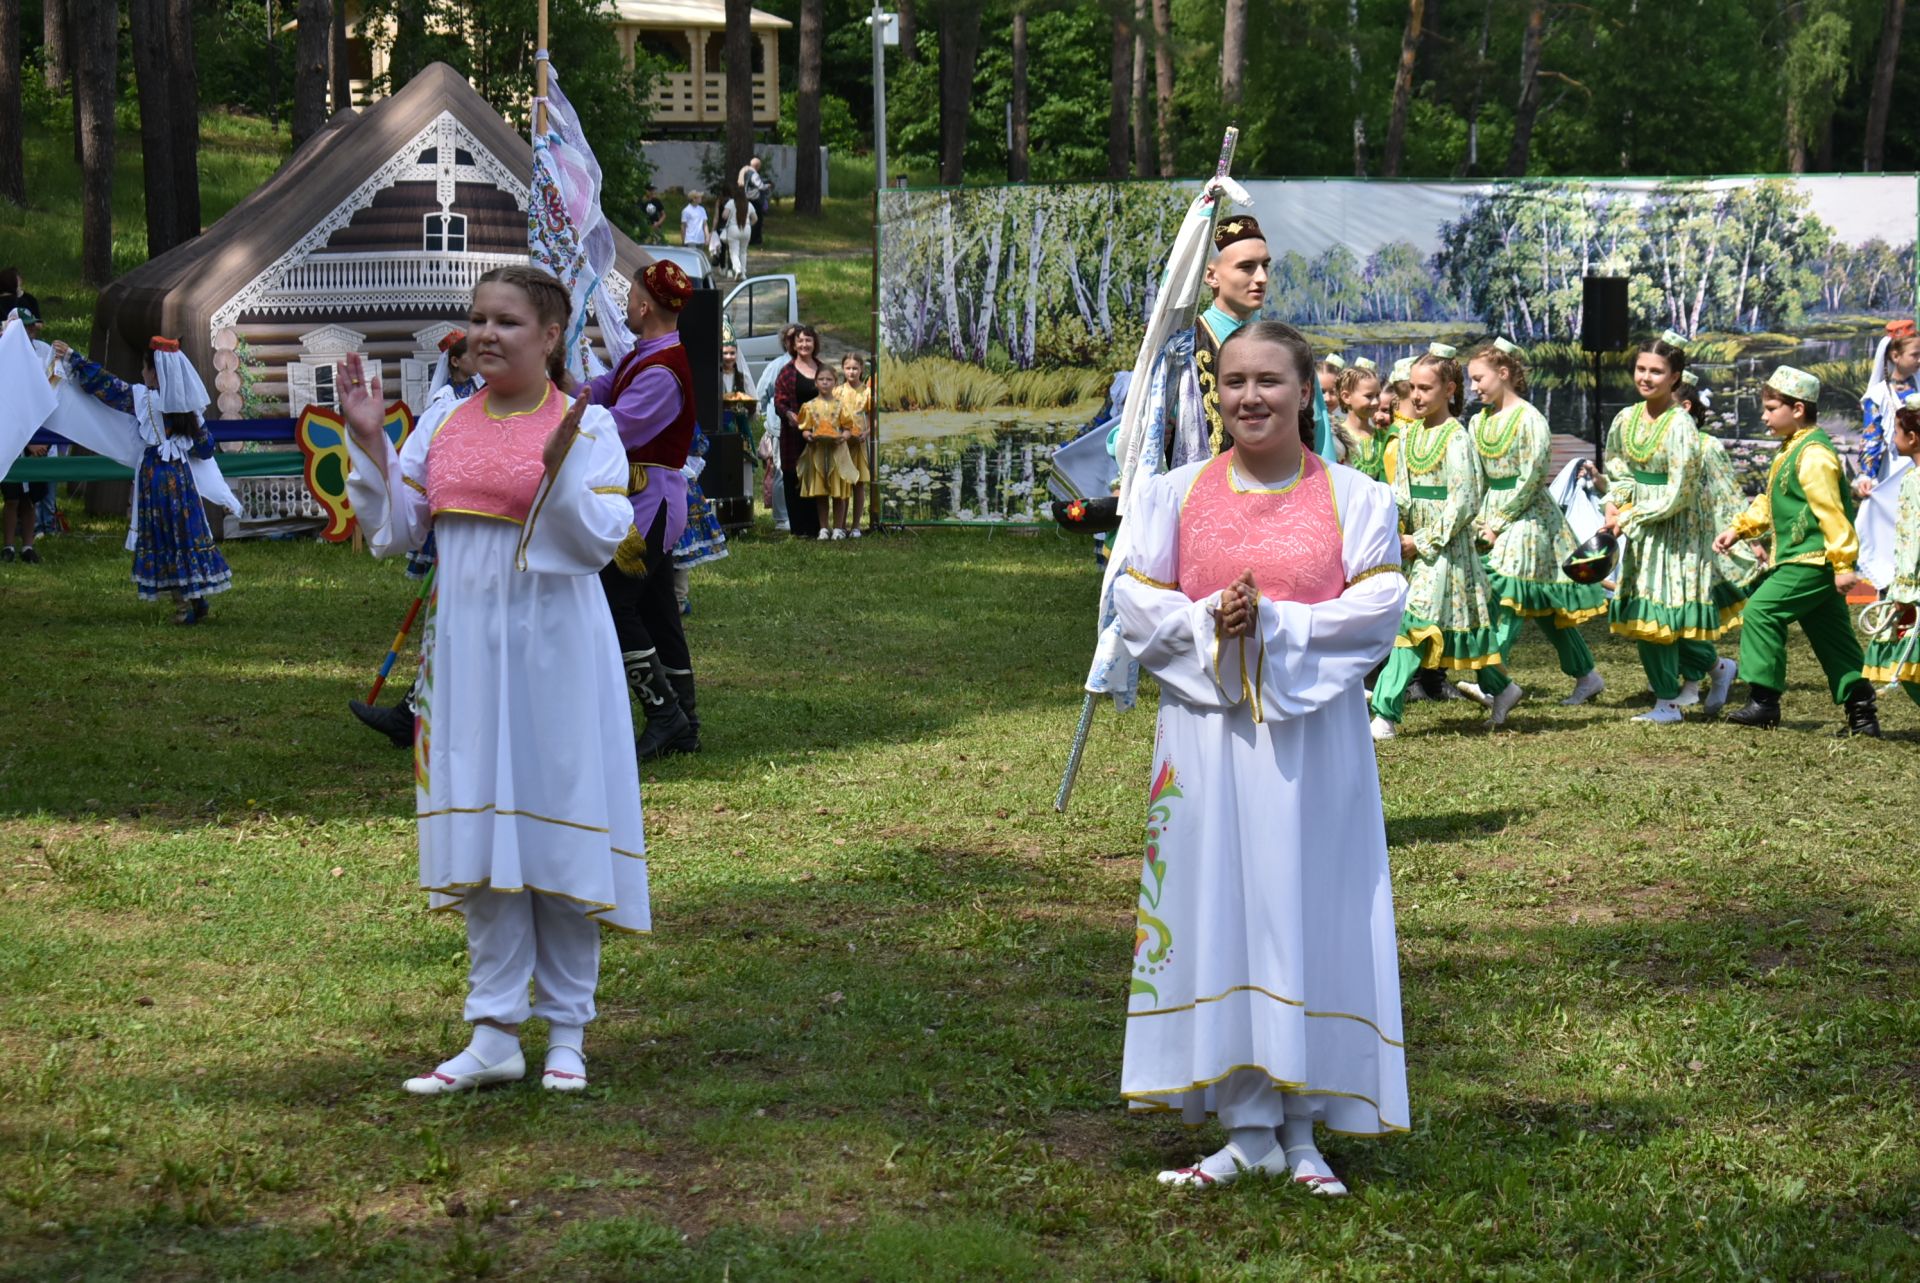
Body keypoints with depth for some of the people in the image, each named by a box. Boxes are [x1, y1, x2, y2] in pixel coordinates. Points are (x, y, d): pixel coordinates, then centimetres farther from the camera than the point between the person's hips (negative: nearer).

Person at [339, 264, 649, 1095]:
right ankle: (494, 1035, 9)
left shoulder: (587, 425, -4)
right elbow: (393, 534, 10)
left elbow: (602, 542, -12)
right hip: (466, 648, 4)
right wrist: (367, 442, 0)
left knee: (557, 829, 0)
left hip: (552, 652, -4)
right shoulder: (443, 420, 9)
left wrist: (560, 465, -25)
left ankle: (566, 1033, 10)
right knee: (480, 832, 4)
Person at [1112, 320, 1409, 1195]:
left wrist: (1277, 625, -17)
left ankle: (1301, 1129, 8)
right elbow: (1137, 604, 3)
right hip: (1206, 731, 2)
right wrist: (1210, 624, -15)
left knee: (1310, 914, 0)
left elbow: (1379, 606, -7)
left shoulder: (1354, 498, 2)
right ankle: (1249, 1130, 9)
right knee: (1218, 914, 1)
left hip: (1314, 735, -2)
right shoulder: (1174, 494, 8)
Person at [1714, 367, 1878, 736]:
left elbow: (1831, 512, -21)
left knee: (1761, 611, -13)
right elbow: (1769, 502, 25)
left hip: (1811, 562, -11)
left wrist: (1843, 564, -23)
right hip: (1809, 561, 11)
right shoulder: (1793, 450, 16)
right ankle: (1862, 712, 13)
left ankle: (1763, 700, -10)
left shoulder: (1813, 455, -17)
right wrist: (1738, 529, 16)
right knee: (1830, 635, 11)